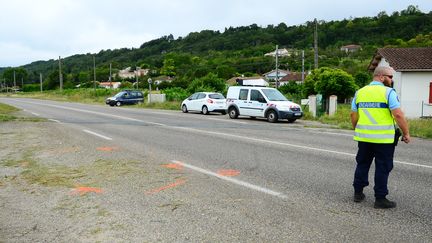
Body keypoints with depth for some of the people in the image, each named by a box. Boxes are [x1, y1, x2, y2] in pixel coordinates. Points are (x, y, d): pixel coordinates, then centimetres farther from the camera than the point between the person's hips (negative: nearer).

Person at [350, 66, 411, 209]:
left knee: (362, 164, 17)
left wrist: (357, 130, 23)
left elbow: (353, 115, 11)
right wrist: (406, 133, -6)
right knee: (382, 168, 5)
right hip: (384, 138, -5)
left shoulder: (360, 92, 8)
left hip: (364, 137, 5)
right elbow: (398, 115, -15)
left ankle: (358, 193, 25)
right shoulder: (388, 92, -9)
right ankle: (380, 199, 12)